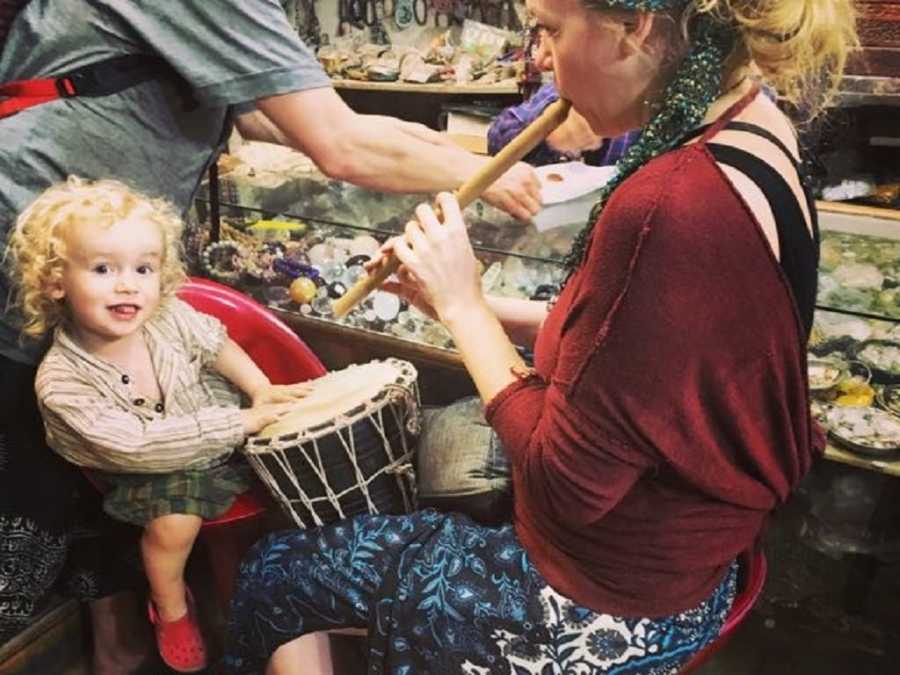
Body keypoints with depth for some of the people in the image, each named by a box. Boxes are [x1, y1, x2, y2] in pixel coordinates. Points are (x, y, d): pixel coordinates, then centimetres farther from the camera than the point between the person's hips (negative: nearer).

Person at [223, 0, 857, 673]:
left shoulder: (670, 203, -34)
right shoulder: (756, 130, -3)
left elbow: (567, 484, -26)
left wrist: (462, 303, -15)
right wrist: (469, 306, -1)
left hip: (607, 609, -9)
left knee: (276, 571, 11)